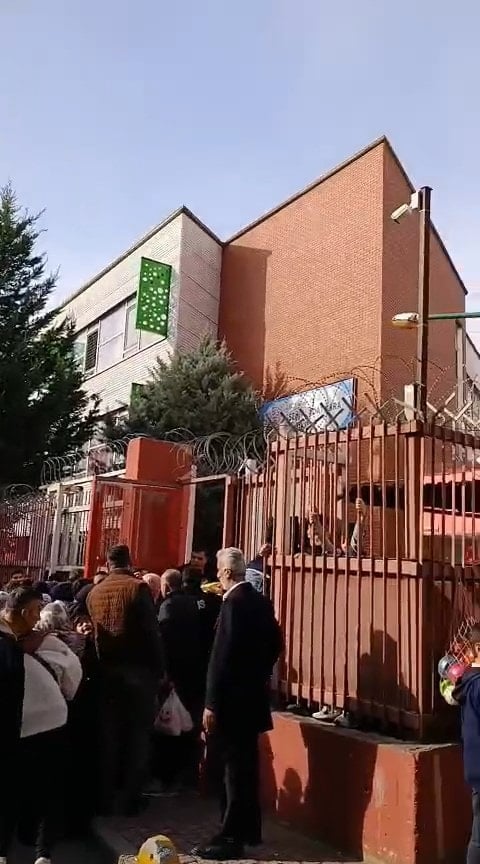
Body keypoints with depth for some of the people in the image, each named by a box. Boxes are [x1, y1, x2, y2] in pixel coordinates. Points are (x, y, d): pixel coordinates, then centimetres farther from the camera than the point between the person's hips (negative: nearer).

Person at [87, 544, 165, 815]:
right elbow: (152, 631, -13)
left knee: (109, 733, 14)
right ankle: (131, 798, 11)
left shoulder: (94, 593, 4)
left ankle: (107, 796, 21)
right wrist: (160, 668, -7)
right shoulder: (138, 587, -12)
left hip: (107, 669, 5)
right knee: (138, 734, 6)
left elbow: (93, 632, 10)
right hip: (138, 668, -4)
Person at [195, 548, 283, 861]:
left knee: (235, 767, -1)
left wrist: (212, 703, -19)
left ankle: (232, 838, 8)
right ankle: (250, 829, 28)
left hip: (234, 696, -9)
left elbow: (223, 654, -22)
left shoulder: (234, 602, -18)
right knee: (246, 764, 17)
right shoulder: (262, 601, 7)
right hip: (253, 694, 9)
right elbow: (276, 643, 14)